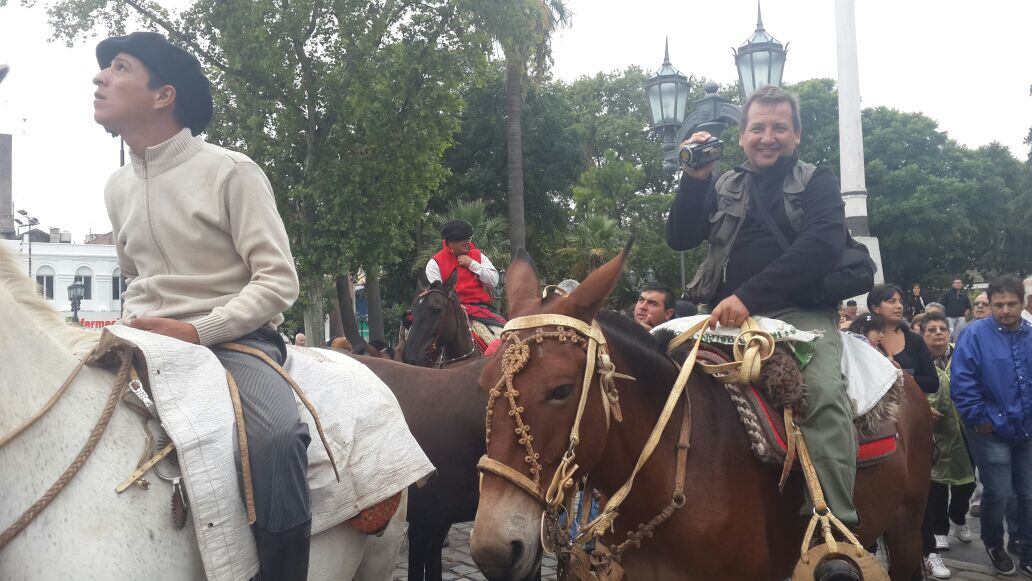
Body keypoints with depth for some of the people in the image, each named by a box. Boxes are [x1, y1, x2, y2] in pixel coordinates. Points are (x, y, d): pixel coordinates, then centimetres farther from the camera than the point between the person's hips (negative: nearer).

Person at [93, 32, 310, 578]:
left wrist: (197, 332, -20)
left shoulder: (230, 171, -7)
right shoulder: (118, 187, 12)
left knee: (277, 434, -35)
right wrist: (131, 326, 6)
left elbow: (277, 281, -11)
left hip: (234, 338, -6)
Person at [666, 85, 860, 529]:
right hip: (728, 315, 4)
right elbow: (680, 239, 13)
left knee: (823, 392, -31)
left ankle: (835, 525, -32)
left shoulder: (818, 183, 9)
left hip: (801, 313, -4)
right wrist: (694, 178, -2)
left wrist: (750, 296, -22)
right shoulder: (724, 188, 21)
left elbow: (823, 244, -10)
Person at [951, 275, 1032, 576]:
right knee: (998, 494, 2)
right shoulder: (975, 335, -12)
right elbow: (961, 383, -16)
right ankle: (993, 544, 30)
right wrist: (981, 420, -13)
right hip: (992, 431, -4)